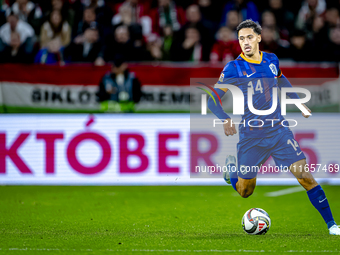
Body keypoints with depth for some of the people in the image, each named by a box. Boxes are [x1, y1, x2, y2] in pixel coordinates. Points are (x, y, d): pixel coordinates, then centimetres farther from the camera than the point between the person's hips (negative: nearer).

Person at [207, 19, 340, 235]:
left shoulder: (272, 60, 5)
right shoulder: (234, 68, -7)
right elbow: (213, 99, -3)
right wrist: (226, 119, -18)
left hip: (279, 130, 2)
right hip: (251, 135, -2)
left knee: (305, 175, -10)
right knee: (244, 191, 8)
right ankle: (232, 166, 41)